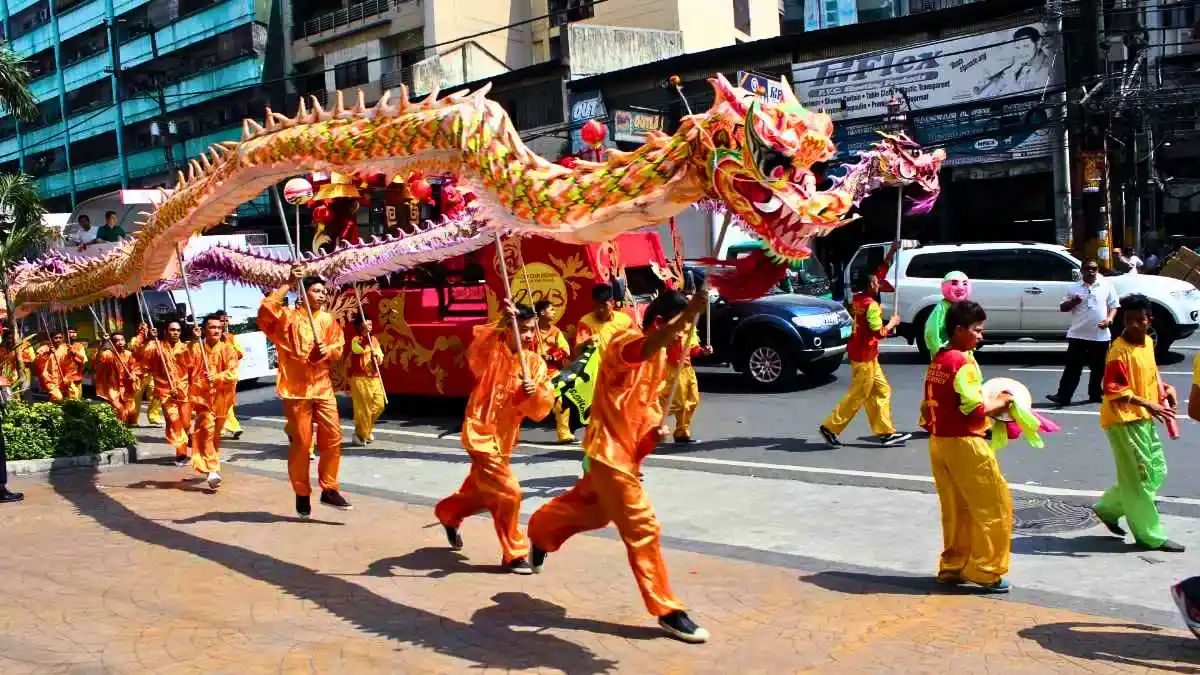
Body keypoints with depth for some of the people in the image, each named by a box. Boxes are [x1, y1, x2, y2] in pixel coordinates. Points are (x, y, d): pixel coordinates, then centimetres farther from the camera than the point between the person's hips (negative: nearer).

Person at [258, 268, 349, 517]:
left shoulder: (328, 319, 13)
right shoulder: (288, 316, -2)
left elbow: (339, 348, 12)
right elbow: (265, 311, -21)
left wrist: (327, 350, -11)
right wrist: (288, 285, -18)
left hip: (323, 387, 4)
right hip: (296, 388, -4)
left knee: (333, 438, 0)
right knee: (300, 443, 1)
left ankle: (329, 489, 11)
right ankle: (302, 494, 14)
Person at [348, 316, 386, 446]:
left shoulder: (374, 339, 14)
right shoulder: (356, 340, -7)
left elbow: (380, 359, 16)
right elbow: (358, 349, -30)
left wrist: (377, 355, -8)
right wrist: (364, 333, -26)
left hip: (374, 378, 6)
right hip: (359, 377, -6)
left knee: (379, 404, 5)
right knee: (363, 407, -4)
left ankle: (368, 429, 25)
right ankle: (360, 434, 10)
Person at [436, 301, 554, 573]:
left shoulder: (536, 363, 1)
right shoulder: (492, 352, -13)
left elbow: (542, 407, -5)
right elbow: (475, 350, -38)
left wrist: (535, 392, -26)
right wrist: (499, 325, -51)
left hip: (504, 438, 7)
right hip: (482, 434, -7)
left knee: (480, 492, 24)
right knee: (508, 493, -13)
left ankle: (448, 512, 54)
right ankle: (514, 554, 4)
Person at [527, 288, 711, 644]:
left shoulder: (660, 355, 7)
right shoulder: (624, 341, -20)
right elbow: (645, 348, -46)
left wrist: (656, 425, -1)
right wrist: (688, 315, -61)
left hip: (626, 450, 10)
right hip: (609, 450, -10)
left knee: (591, 510, 28)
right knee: (643, 529, -7)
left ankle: (539, 531, 53)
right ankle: (667, 610, 2)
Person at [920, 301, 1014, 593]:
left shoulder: (937, 361, 11)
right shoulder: (963, 362, -16)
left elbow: (928, 405, 15)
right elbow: (975, 408, -20)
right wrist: (1000, 402, -5)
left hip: (938, 442, 9)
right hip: (964, 443, -9)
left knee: (955, 509, 15)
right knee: (995, 506, 2)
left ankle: (952, 567, 20)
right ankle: (986, 571, 5)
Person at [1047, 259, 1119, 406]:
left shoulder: (1107, 286, 5)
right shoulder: (1074, 288, 6)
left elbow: (1113, 306, 7)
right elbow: (1062, 307, 9)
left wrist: (1109, 318, -12)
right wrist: (1073, 302, -12)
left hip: (1101, 335, 0)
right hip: (1078, 334, 0)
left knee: (1098, 367, 10)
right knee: (1072, 366, -2)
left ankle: (1096, 394, 24)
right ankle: (1063, 395, -4)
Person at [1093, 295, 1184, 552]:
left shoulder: (1148, 342, 8)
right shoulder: (1119, 349, -18)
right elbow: (1114, 389, -23)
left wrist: (1166, 388, 6)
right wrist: (1148, 404, -31)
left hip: (1144, 419, 9)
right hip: (1123, 420, -9)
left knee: (1157, 471, 15)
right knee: (1138, 477, -2)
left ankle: (1108, 507, 28)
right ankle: (1152, 536, 8)